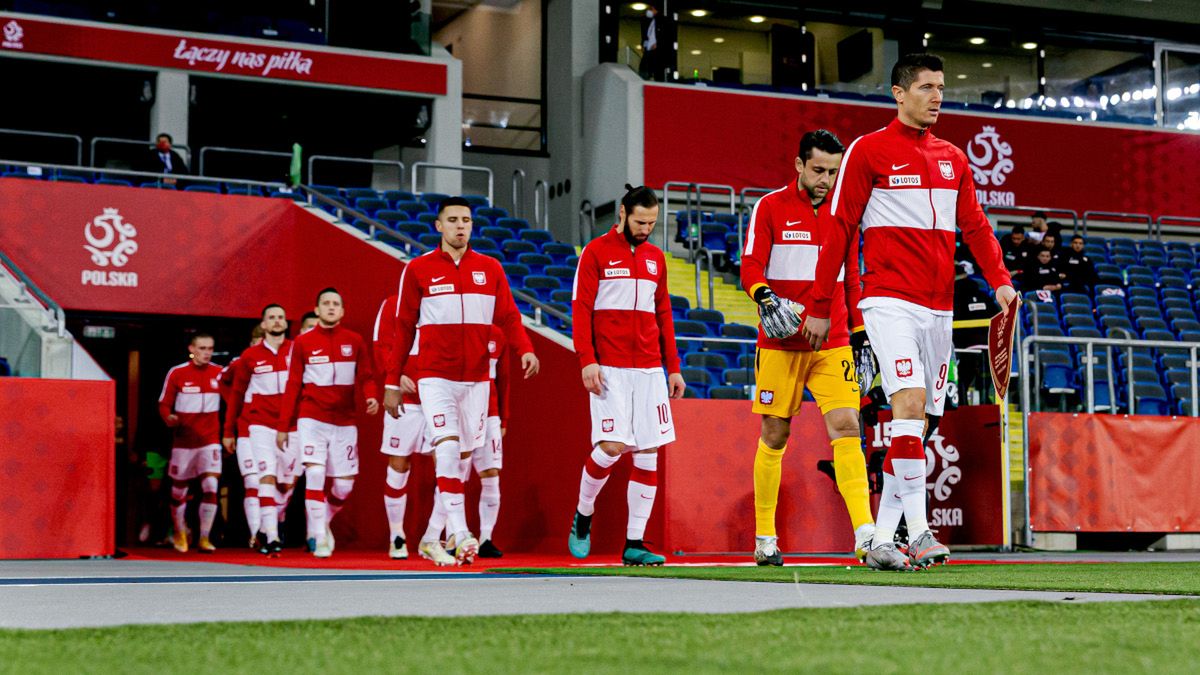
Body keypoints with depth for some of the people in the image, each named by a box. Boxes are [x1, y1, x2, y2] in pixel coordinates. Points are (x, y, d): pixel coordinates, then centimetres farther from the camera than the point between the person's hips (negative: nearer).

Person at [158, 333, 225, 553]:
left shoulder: (219, 373, 0)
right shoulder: (176, 373, -3)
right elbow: (164, 404, 1)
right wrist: (169, 418, -17)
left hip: (210, 440, 0)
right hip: (183, 441, 0)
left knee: (210, 487, -14)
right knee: (179, 489, 10)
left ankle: (204, 538, -4)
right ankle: (179, 532, 33)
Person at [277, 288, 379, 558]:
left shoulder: (354, 341, 6)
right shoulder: (303, 343, 3)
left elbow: (365, 377, 7)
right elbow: (293, 386, 5)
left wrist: (371, 397, -16)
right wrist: (283, 425, 3)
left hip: (344, 422, 2)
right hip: (312, 419, -2)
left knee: (344, 485, 2)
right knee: (315, 473, -17)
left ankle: (324, 523, 30)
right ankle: (319, 537, -9)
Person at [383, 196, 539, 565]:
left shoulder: (490, 268, 8)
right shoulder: (418, 269, 2)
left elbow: (508, 316, 4)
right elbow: (404, 328, 5)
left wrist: (525, 349, -16)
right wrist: (392, 383, 4)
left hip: (476, 378, 3)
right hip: (435, 376, -3)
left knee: (463, 455, 7)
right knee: (447, 448, -17)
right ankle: (460, 535, -21)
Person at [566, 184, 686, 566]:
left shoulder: (656, 257, 16)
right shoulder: (596, 252, 1)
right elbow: (581, 309, -3)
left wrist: (673, 368, 14)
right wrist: (587, 361, -13)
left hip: (649, 369, 5)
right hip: (610, 368, -5)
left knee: (648, 453, 0)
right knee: (612, 446, -15)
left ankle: (634, 545, 5)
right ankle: (582, 516, 12)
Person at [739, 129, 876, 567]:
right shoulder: (770, 207, 1)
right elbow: (751, 265, -3)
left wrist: (860, 334, 14)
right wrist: (764, 296, -23)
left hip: (833, 345, 2)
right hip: (780, 345, -2)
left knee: (846, 428, -11)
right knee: (774, 436, 4)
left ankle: (866, 535, -16)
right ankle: (764, 538, 16)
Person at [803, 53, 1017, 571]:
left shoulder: (953, 158, 16)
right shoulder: (868, 150, 0)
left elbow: (975, 225, 14)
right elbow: (840, 229, 0)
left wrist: (1000, 280, -3)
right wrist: (820, 308, -1)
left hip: (938, 308, 6)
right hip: (889, 301, -6)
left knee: (923, 421, 5)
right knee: (910, 402, -21)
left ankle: (881, 541, 11)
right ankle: (918, 531, -22)